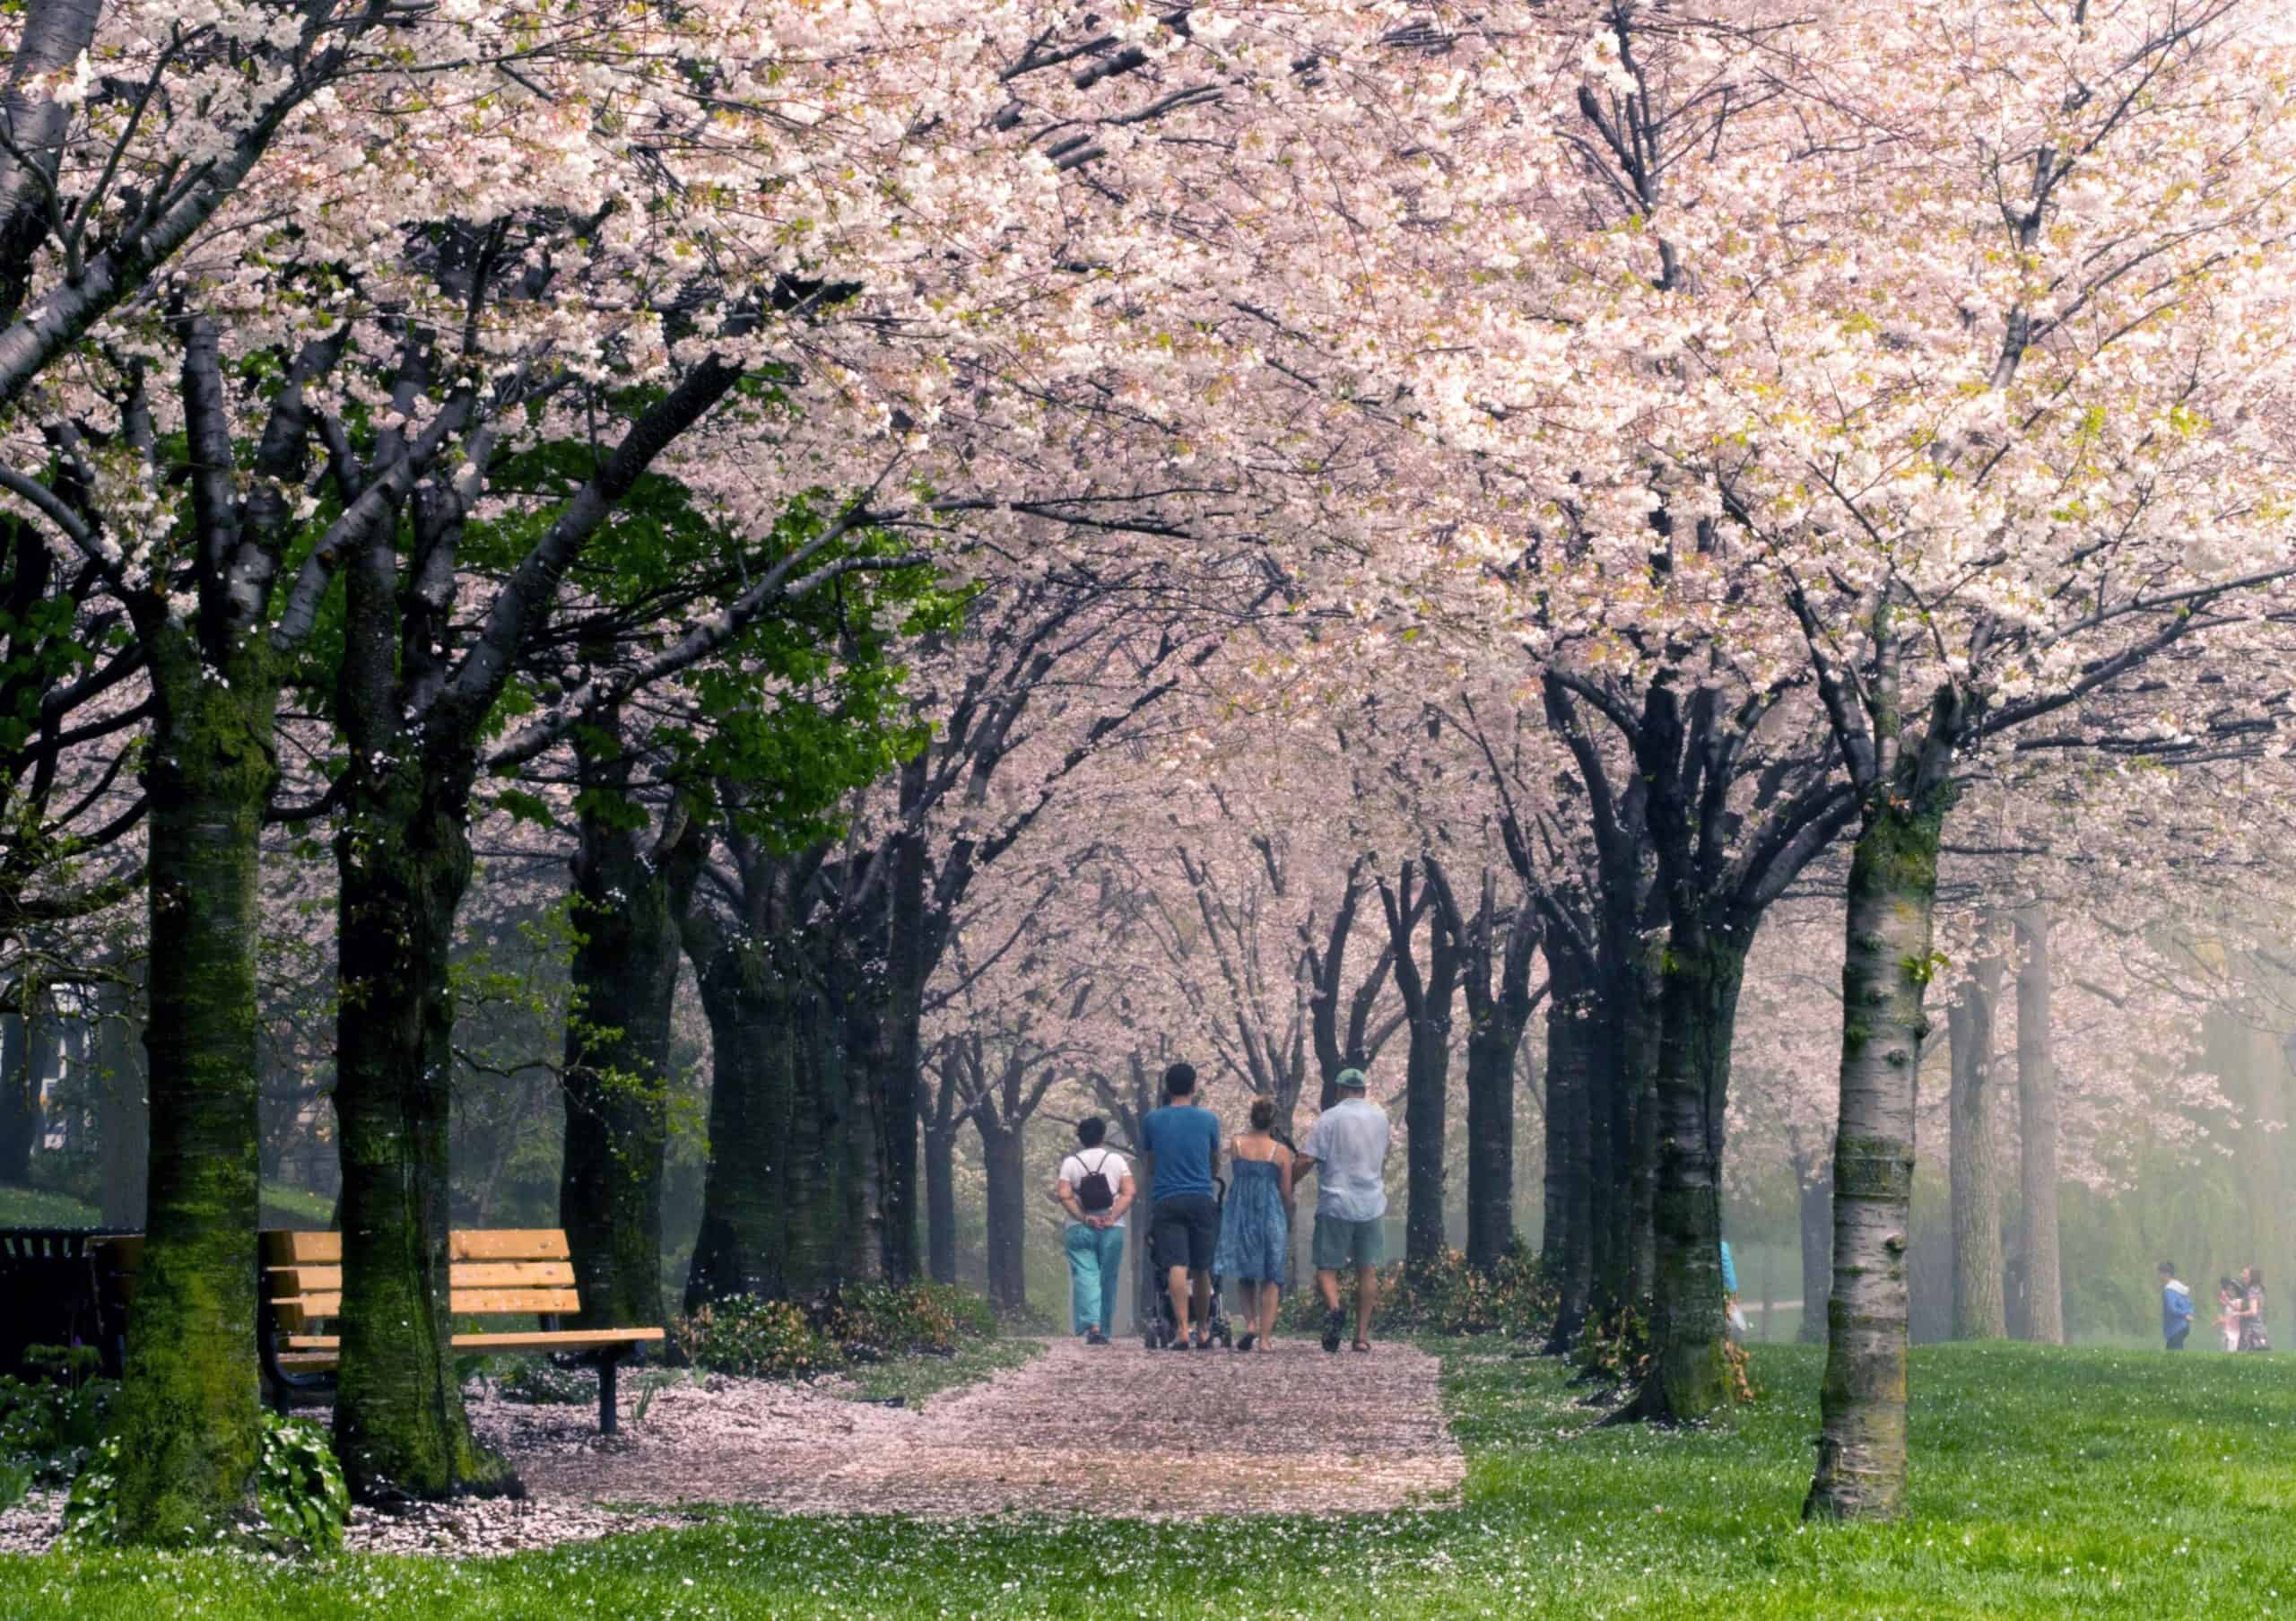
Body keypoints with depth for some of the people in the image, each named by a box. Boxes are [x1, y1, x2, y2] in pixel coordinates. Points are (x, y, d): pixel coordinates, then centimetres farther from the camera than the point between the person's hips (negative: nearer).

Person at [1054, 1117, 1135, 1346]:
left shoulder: (1070, 1163, 4)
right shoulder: (1117, 1160, 6)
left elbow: (1064, 1196, -8)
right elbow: (1129, 1193, -5)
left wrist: (1084, 1217, -9)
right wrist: (1113, 1216, -10)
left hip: (1080, 1230, -1)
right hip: (1112, 1230, 1)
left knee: (1085, 1277, -7)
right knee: (1108, 1279, 8)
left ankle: (1092, 1325, -25)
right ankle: (1104, 1330, 11)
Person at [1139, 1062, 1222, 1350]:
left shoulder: (1152, 1120, 6)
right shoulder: (1208, 1119, 5)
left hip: (1165, 1201, -1)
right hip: (1201, 1199, 1)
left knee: (1176, 1267, -11)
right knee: (1201, 1269, 11)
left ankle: (1182, 1331, -25)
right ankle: (1203, 1332, 22)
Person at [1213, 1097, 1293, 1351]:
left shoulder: (1237, 1145, -1)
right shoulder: (1281, 1152, -4)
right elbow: (1286, 1192, -2)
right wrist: (1288, 1223, 14)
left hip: (1240, 1214, 2)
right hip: (1271, 1216, -1)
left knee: (1244, 1275, 16)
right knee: (1270, 1278, 4)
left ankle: (1250, 1323, -5)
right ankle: (1264, 1337, -1)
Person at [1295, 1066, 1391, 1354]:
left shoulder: (1331, 1118, -7)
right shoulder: (1379, 1117, 8)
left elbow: (1306, 1160, -13)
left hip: (1336, 1203, -4)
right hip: (1371, 1204, 4)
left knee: (1326, 1267, 2)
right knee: (1367, 1271, 10)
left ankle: (1333, 1308, -27)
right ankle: (1362, 1334, 8)